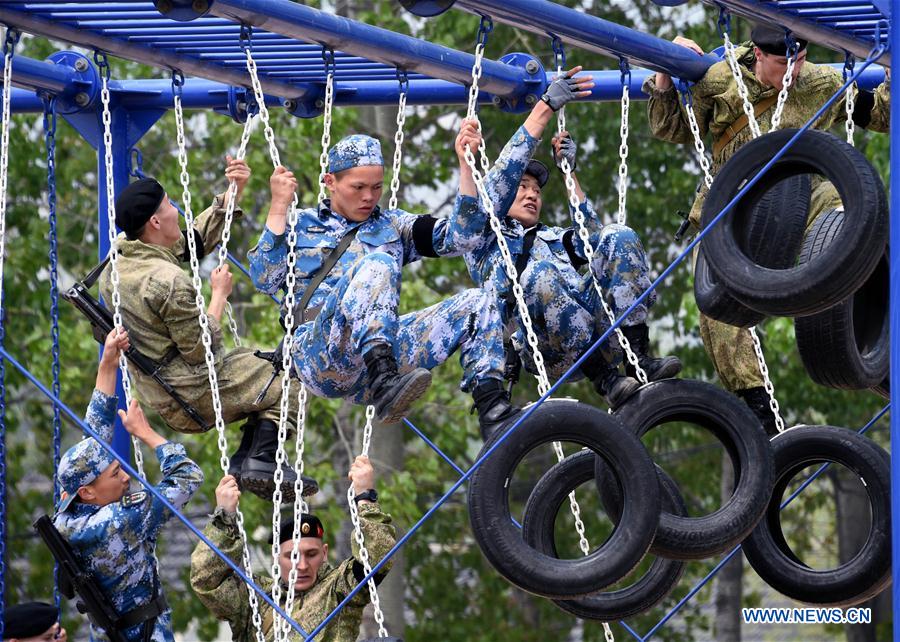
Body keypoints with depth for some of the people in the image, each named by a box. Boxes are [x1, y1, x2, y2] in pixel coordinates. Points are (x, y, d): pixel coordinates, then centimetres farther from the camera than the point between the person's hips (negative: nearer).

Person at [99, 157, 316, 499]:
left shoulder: (119, 253, 0)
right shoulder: (167, 282, -28)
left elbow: (196, 239, 11)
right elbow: (202, 352, -20)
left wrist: (234, 192, 6)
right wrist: (220, 295, -8)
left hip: (159, 393, 9)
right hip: (193, 397, -9)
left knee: (258, 364, 26)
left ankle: (243, 460, 14)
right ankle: (263, 459, -7)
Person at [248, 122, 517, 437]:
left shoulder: (393, 225, 26)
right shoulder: (301, 224, 20)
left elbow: (456, 238, 14)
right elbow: (265, 281, 5)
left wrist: (465, 165, 7)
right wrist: (279, 208, 3)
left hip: (383, 350, 4)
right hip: (319, 352, -4)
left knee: (477, 303, -11)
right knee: (377, 264, -31)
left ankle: (490, 408, -29)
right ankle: (384, 383, -54)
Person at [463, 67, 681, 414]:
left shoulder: (555, 237, 43)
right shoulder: (486, 236, 25)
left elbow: (592, 237, 24)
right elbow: (504, 173, 10)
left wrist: (569, 172, 23)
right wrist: (546, 107, 4)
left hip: (593, 327, 5)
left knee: (618, 238, -14)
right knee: (540, 273, -35)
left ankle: (639, 358, -25)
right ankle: (605, 379, -35)